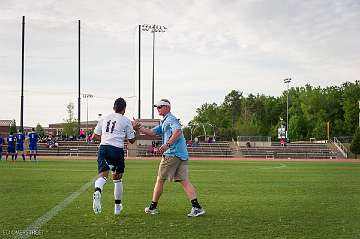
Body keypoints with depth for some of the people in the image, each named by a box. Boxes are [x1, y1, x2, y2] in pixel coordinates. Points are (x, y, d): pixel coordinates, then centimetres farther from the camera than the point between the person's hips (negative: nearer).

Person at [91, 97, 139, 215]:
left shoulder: (104, 118, 15)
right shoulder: (126, 121, 5)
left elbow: (95, 136, 16)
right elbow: (132, 140, 10)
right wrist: (134, 130, 26)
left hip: (103, 148, 2)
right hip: (117, 149, -2)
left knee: (103, 175, -9)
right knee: (117, 178, 14)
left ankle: (97, 192, -44)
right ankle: (117, 206, 24)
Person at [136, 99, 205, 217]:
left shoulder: (170, 119, -5)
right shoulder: (164, 122, 27)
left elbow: (178, 131, -22)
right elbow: (152, 132, 23)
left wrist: (167, 144, -31)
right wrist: (138, 128, 17)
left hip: (172, 154, -9)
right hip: (182, 155, 9)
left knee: (160, 180, 4)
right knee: (184, 181, 1)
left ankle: (152, 207, 14)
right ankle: (196, 207, -11)